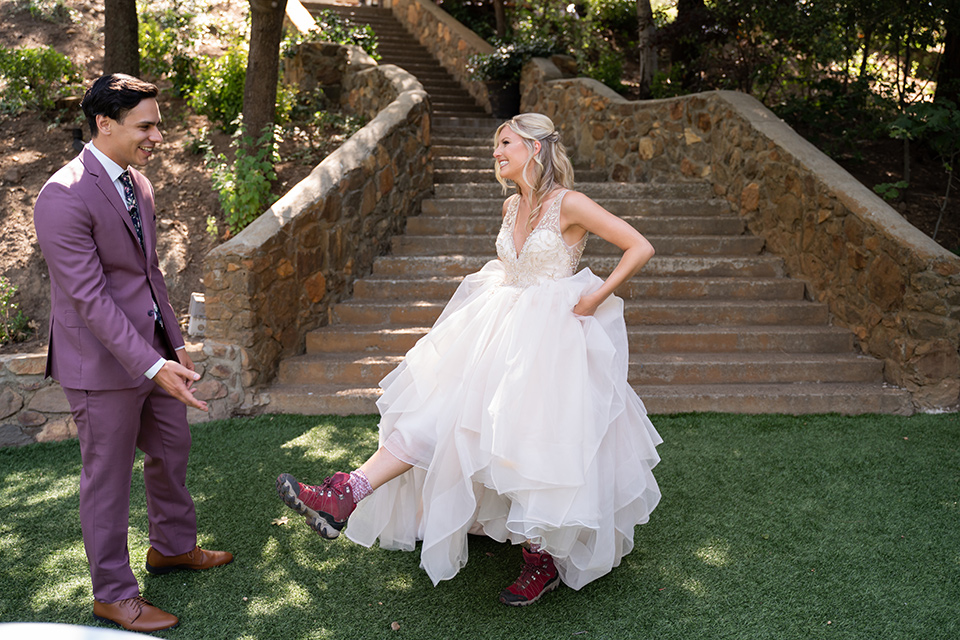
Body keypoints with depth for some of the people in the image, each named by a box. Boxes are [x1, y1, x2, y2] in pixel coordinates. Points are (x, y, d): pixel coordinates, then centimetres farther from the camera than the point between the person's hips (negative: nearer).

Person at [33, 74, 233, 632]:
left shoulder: (138, 183, 6)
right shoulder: (64, 197, -21)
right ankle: (114, 595, 27)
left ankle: (174, 545, 45)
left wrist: (175, 343, 13)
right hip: (103, 364, -8)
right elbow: (89, 297, -25)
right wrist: (152, 366, -29)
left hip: (151, 349, 8)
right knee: (109, 480, 8)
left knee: (172, 450, 21)